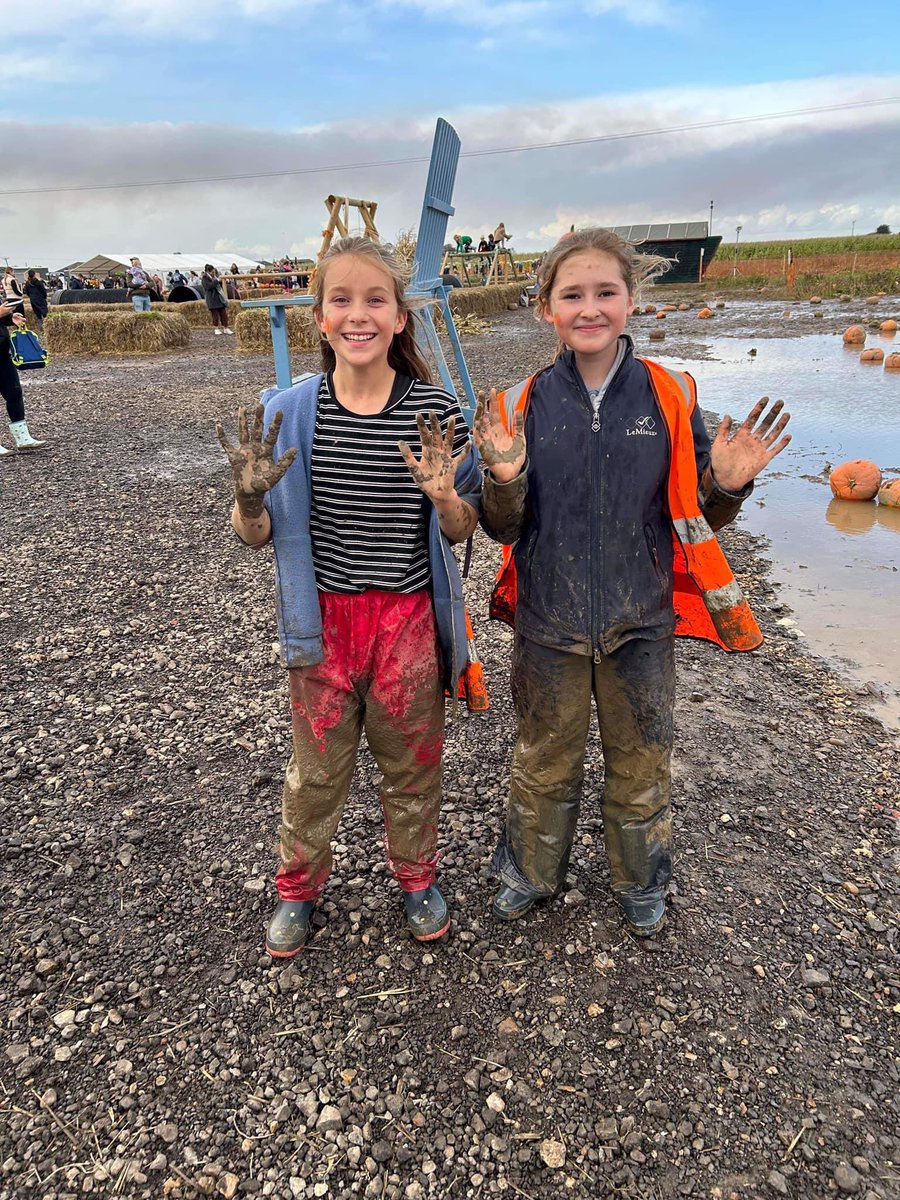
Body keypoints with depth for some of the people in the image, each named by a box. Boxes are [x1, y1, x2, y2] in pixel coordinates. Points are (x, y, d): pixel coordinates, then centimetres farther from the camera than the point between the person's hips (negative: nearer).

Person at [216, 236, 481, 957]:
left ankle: (416, 875, 43)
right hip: (322, 620, 1)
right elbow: (257, 536, 0)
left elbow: (465, 530, -1)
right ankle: (299, 885, 41)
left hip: (409, 619, 0)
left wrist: (445, 498, -23)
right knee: (317, 766, 16)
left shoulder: (435, 411, -8)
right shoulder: (289, 415, -6)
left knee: (412, 761, 17)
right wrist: (251, 498, -22)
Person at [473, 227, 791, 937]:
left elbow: (696, 518, 0)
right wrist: (505, 480, -24)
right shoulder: (527, 402, -6)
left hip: (640, 624, 0)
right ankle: (533, 873, 44)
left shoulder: (670, 395, -6)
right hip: (549, 624, 0)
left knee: (641, 766, 17)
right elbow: (503, 528, -4)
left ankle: (641, 885, 44)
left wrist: (727, 484, -21)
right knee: (545, 763, 18)